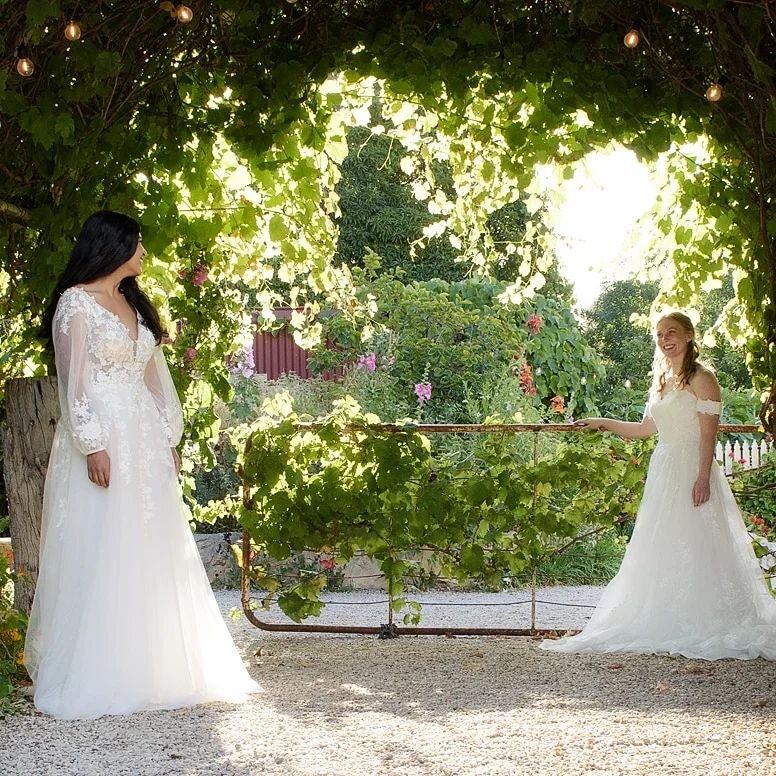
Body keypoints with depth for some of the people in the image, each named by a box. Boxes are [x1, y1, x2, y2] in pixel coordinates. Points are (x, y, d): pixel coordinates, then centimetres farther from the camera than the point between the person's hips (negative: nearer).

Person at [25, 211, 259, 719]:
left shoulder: (135, 305, 17)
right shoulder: (76, 304, -5)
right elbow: (73, 381, -11)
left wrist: (169, 442, 12)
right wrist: (93, 446, -18)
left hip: (146, 445, 8)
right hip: (104, 443, -7)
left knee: (154, 557, 8)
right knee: (99, 558, -6)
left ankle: (151, 669, 15)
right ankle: (94, 675, 0)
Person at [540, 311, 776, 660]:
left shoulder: (701, 378, -7)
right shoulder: (661, 381, 17)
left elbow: (708, 433, -14)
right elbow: (645, 430, 25)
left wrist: (703, 477, -21)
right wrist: (602, 423, 24)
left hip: (690, 471, -8)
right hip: (662, 470, 8)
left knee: (693, 548, -7)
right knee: (661, 551, 6)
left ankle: (702, 629, -2)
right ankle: (668, 627, 10)